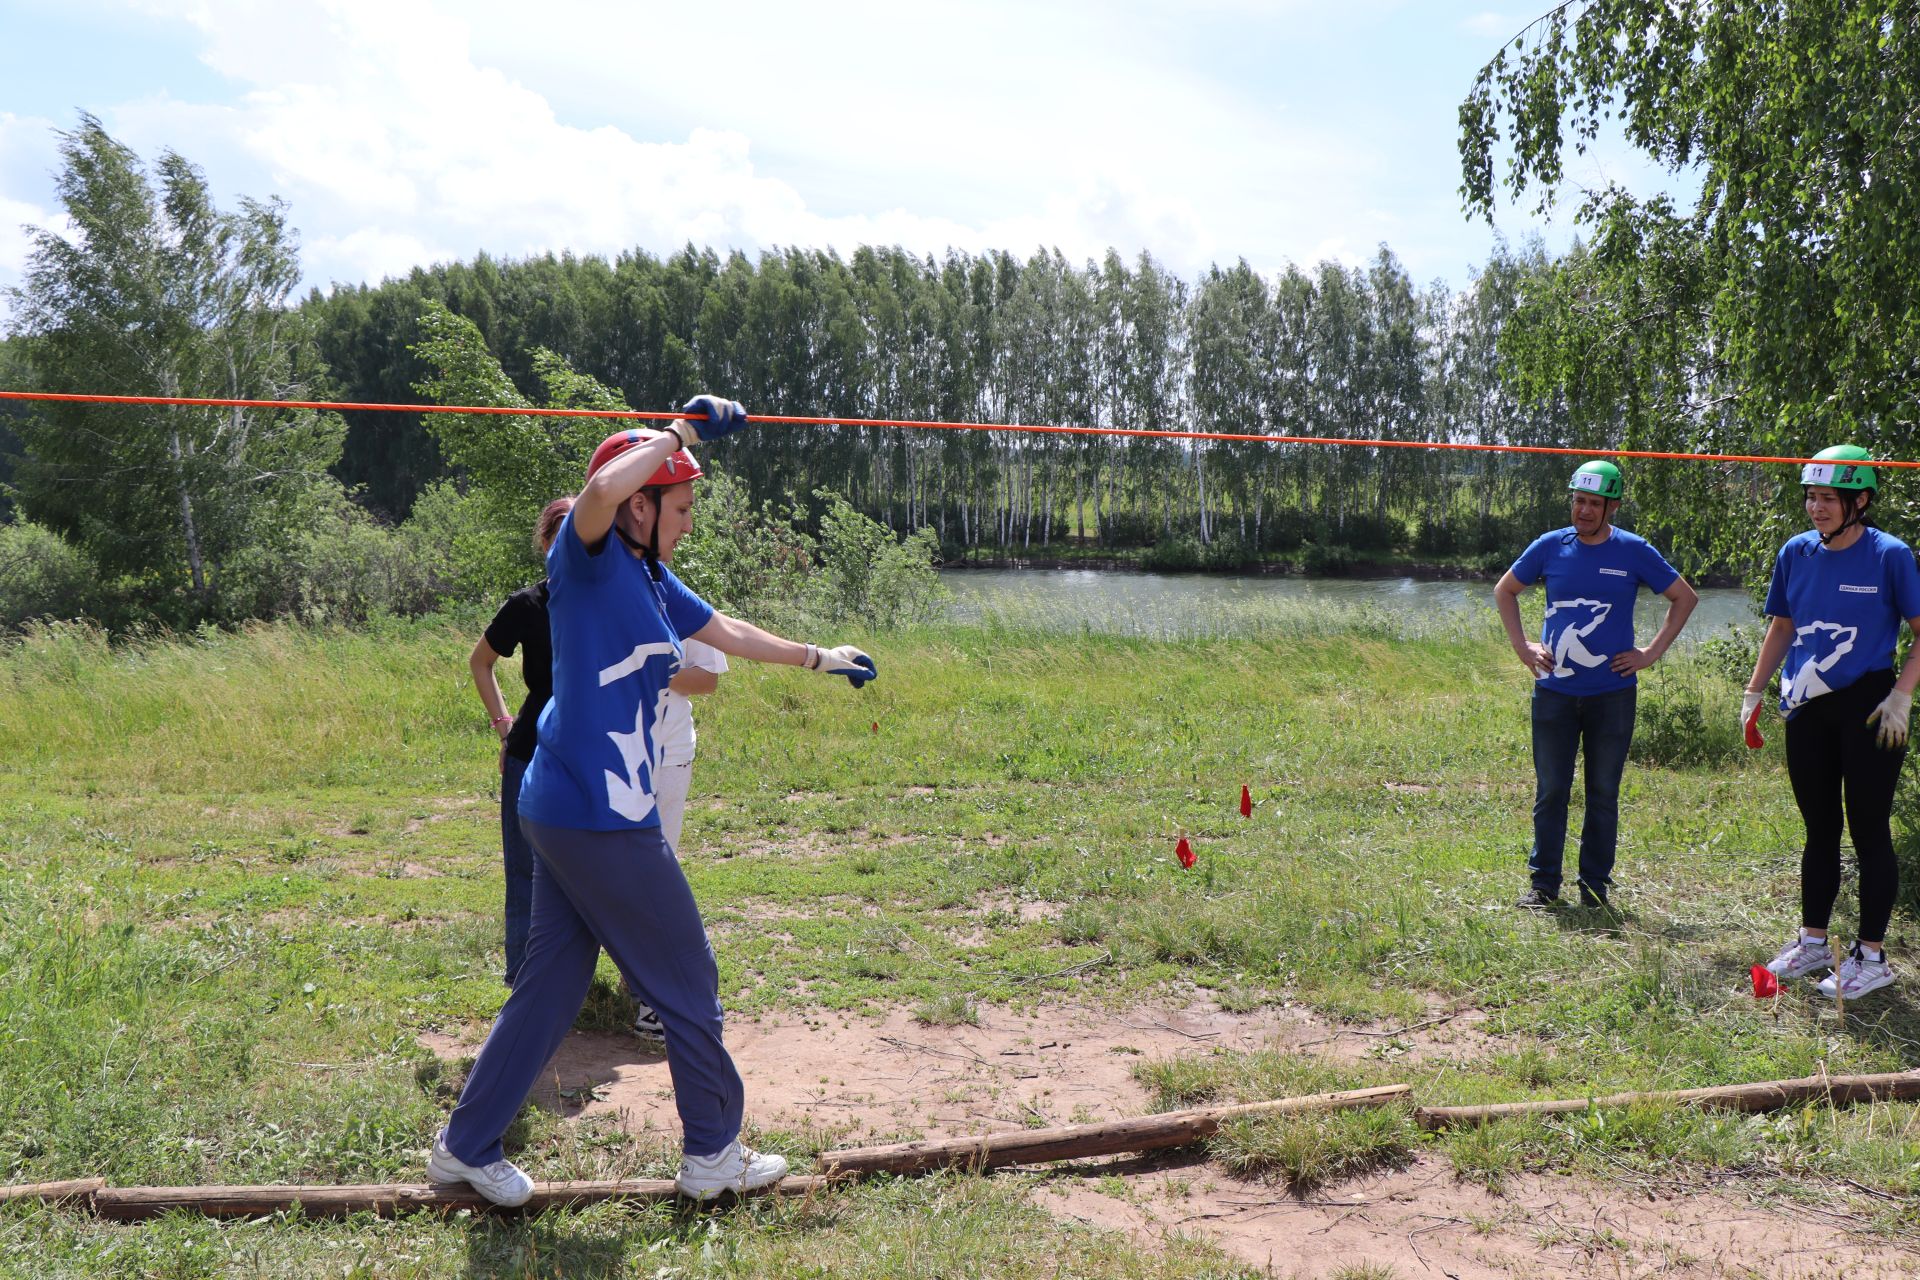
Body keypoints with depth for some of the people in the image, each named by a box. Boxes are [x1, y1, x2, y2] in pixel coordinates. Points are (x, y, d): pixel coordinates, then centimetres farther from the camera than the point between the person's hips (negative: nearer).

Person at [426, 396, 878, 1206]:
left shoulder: (651, 582, 15)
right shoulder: (588, 557, -12)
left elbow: (727, 633, 28)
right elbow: (602, 488, -35)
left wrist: (818, 658, 36)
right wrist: (682, 430, -22)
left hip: (562, 811, 9)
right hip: (599, 819, -9)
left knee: (550, 984, 17)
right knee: (686, 981, 4)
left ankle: (466, 1146, 26)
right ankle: (713, 1154, 19)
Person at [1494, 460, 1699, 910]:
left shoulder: (1634, 552, -1)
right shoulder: (1550, 546, 2)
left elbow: (1684, 598, 9)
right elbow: (1504, 591, 15)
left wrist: (1652, 653, 1)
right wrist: (1522, 647, 5)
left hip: (1612, 692, -1)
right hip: (1554, 691, 1)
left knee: (1603, 794, 6)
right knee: (1550, 791, 4)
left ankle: (1595, 885, 15)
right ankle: (1543, 883, 13)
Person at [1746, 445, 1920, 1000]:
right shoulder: (1796, 553, 5)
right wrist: (1754, 692, 10)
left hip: (1868, 709, -5)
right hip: (1808, 710, 5)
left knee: (1869, 831, 1)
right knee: (1819, 830, 14)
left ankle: (1872, 955, 10)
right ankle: (1812, 942, 24)